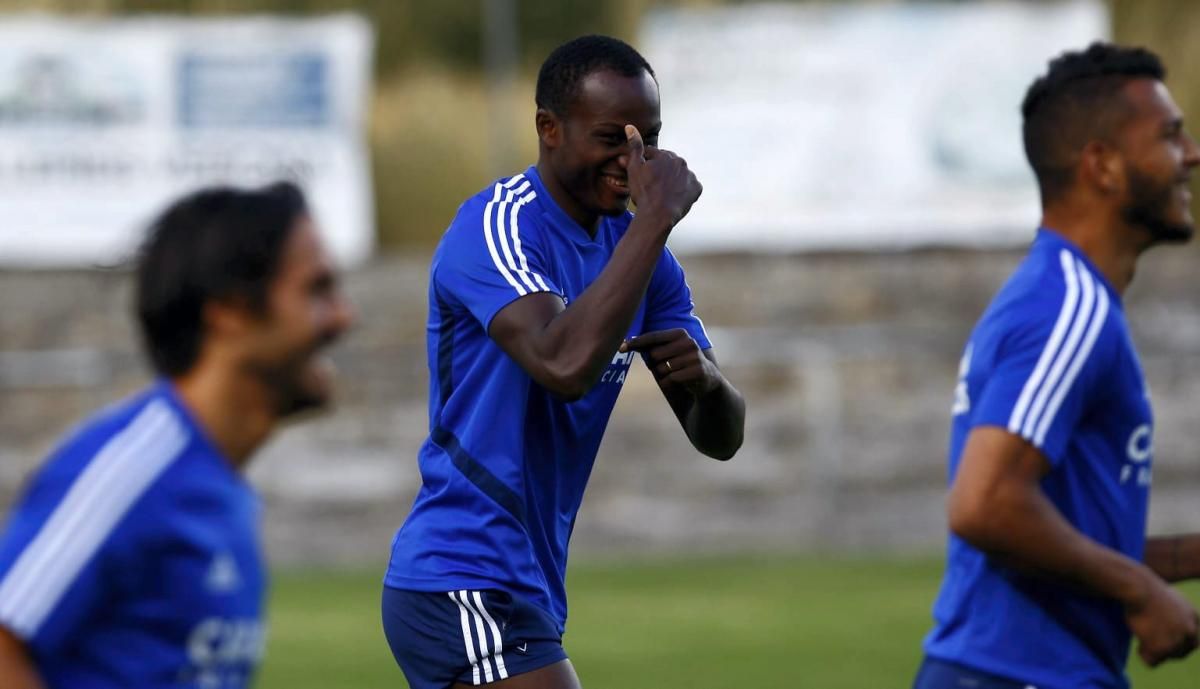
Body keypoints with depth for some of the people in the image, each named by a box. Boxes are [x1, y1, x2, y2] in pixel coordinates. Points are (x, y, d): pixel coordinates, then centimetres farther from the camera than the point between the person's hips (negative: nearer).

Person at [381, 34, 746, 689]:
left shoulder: (635, 245, 11)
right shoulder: (498, 225, -13)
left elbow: (719, 437, 10)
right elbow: (565, 365, -33)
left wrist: (705, 378, -14)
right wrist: (655, 217, -27)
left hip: (525, 587, 9)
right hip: (465, 590, -9)